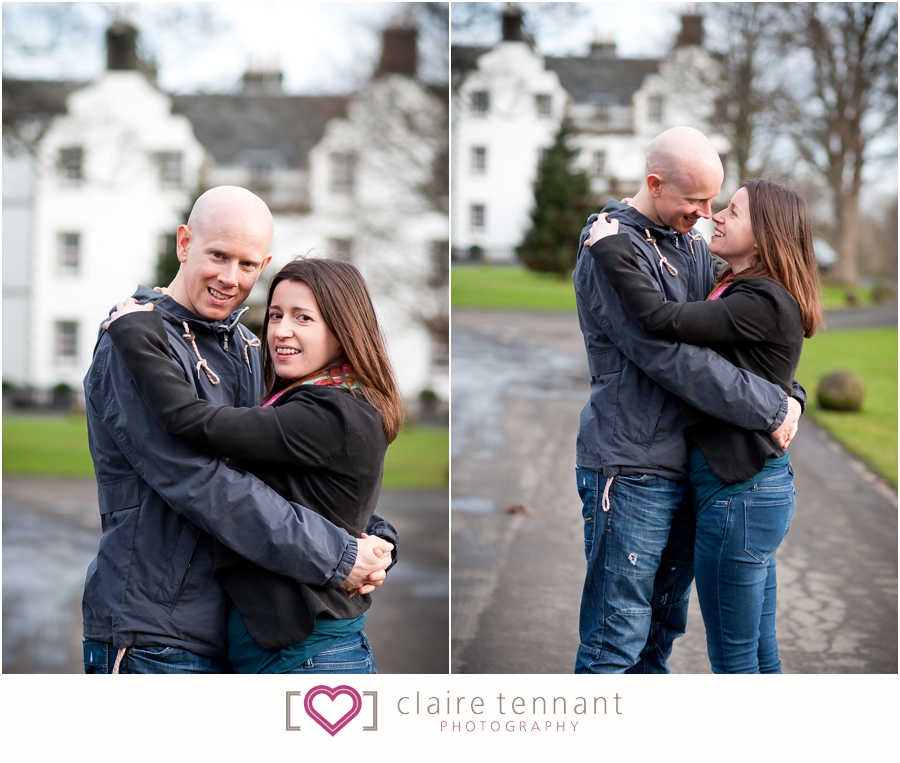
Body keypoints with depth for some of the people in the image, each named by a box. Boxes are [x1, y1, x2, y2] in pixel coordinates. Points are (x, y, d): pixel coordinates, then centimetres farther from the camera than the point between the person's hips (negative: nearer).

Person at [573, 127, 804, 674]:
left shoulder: (693, 246, 14)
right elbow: (670, 356, -20)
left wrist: (791, 393, 0)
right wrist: (769, 408, -15)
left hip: (688, 464, 8)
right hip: (630, 469, -8)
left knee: (663, 628, 16)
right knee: (617, 639, -5)